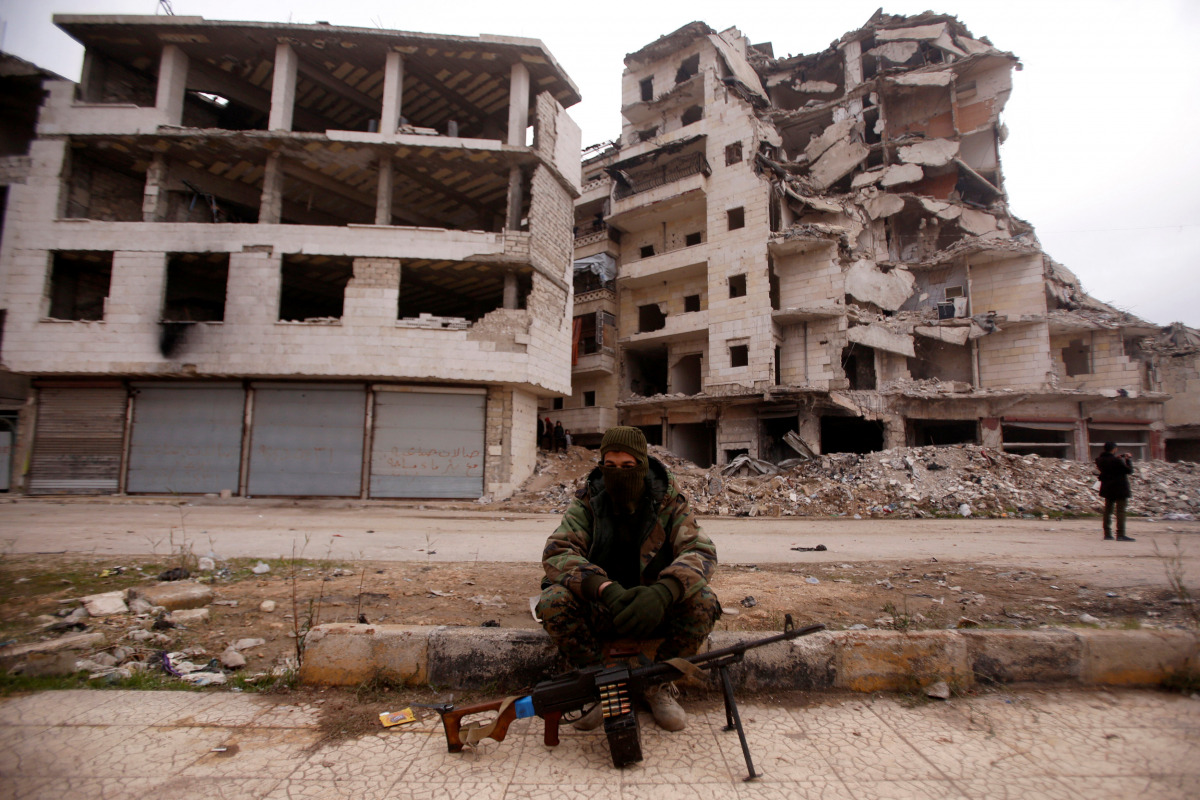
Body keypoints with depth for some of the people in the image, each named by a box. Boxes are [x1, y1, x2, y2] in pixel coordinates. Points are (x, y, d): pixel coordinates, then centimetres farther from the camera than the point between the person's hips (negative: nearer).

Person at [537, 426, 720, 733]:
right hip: (599, 609, 0)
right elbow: (556, 552, -21)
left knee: (703, 601, -28)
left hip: (656, 610, 0)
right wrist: (606, 589, -39)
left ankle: (659, 686, -3)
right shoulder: (587, 501, -9)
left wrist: (663, 592, -42)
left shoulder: (669, 501, -9)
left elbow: (700, 551, -21)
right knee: (552, 600, -28)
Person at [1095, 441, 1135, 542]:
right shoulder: (1117, 461, -21)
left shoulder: (1099, 459, 0)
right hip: (1119, 489, -7)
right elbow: (1129, 470, -11)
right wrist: (1129, 459, 3)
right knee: (1120, 511, -2)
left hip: (1107, 489, 7)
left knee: (1108, 510, 12)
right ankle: (1120, 534, -3)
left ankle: (1107, 533, 15)